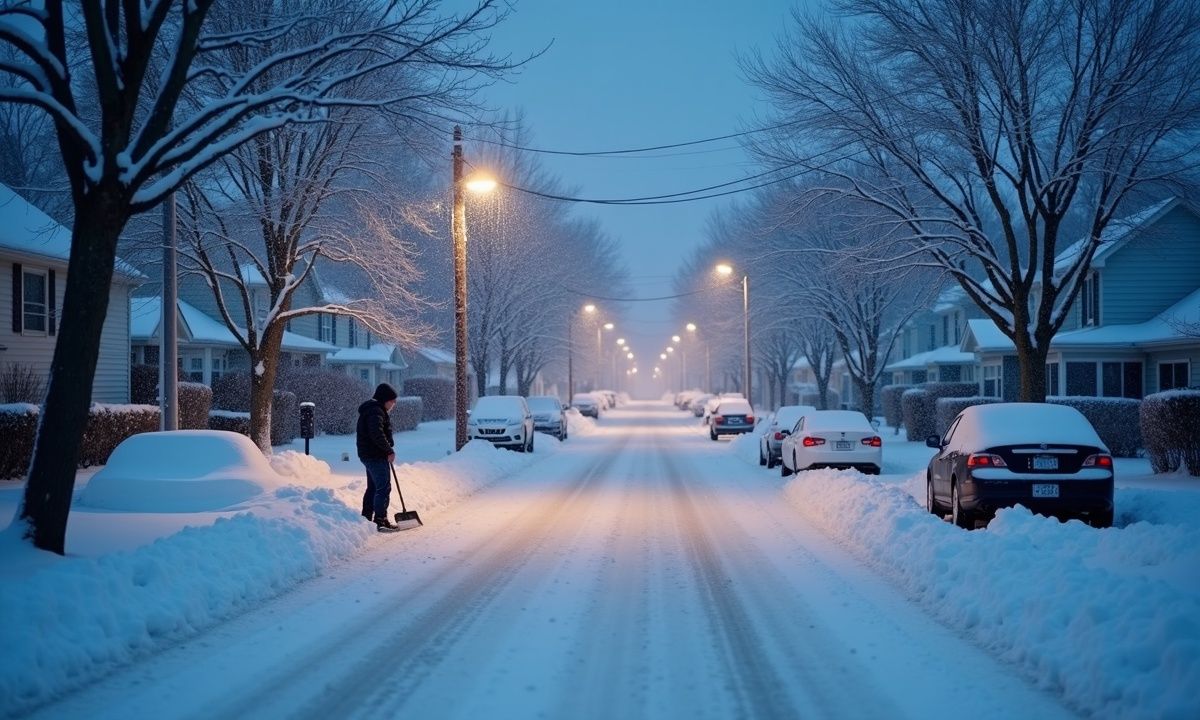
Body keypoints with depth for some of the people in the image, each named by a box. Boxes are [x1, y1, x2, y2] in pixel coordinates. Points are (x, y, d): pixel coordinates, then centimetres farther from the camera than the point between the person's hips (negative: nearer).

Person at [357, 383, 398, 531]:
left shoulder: (371, 409, 18)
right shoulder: (376, 411, -17)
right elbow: (377, 434, -28)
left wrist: (387, 449, 13)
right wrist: (389, 450, -20)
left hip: (369, 455, 11)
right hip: (376, 456, -11)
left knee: (373, 487, 18)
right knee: (383, 487, -9)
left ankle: (366, 518, 24)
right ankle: (380, 520, -10)